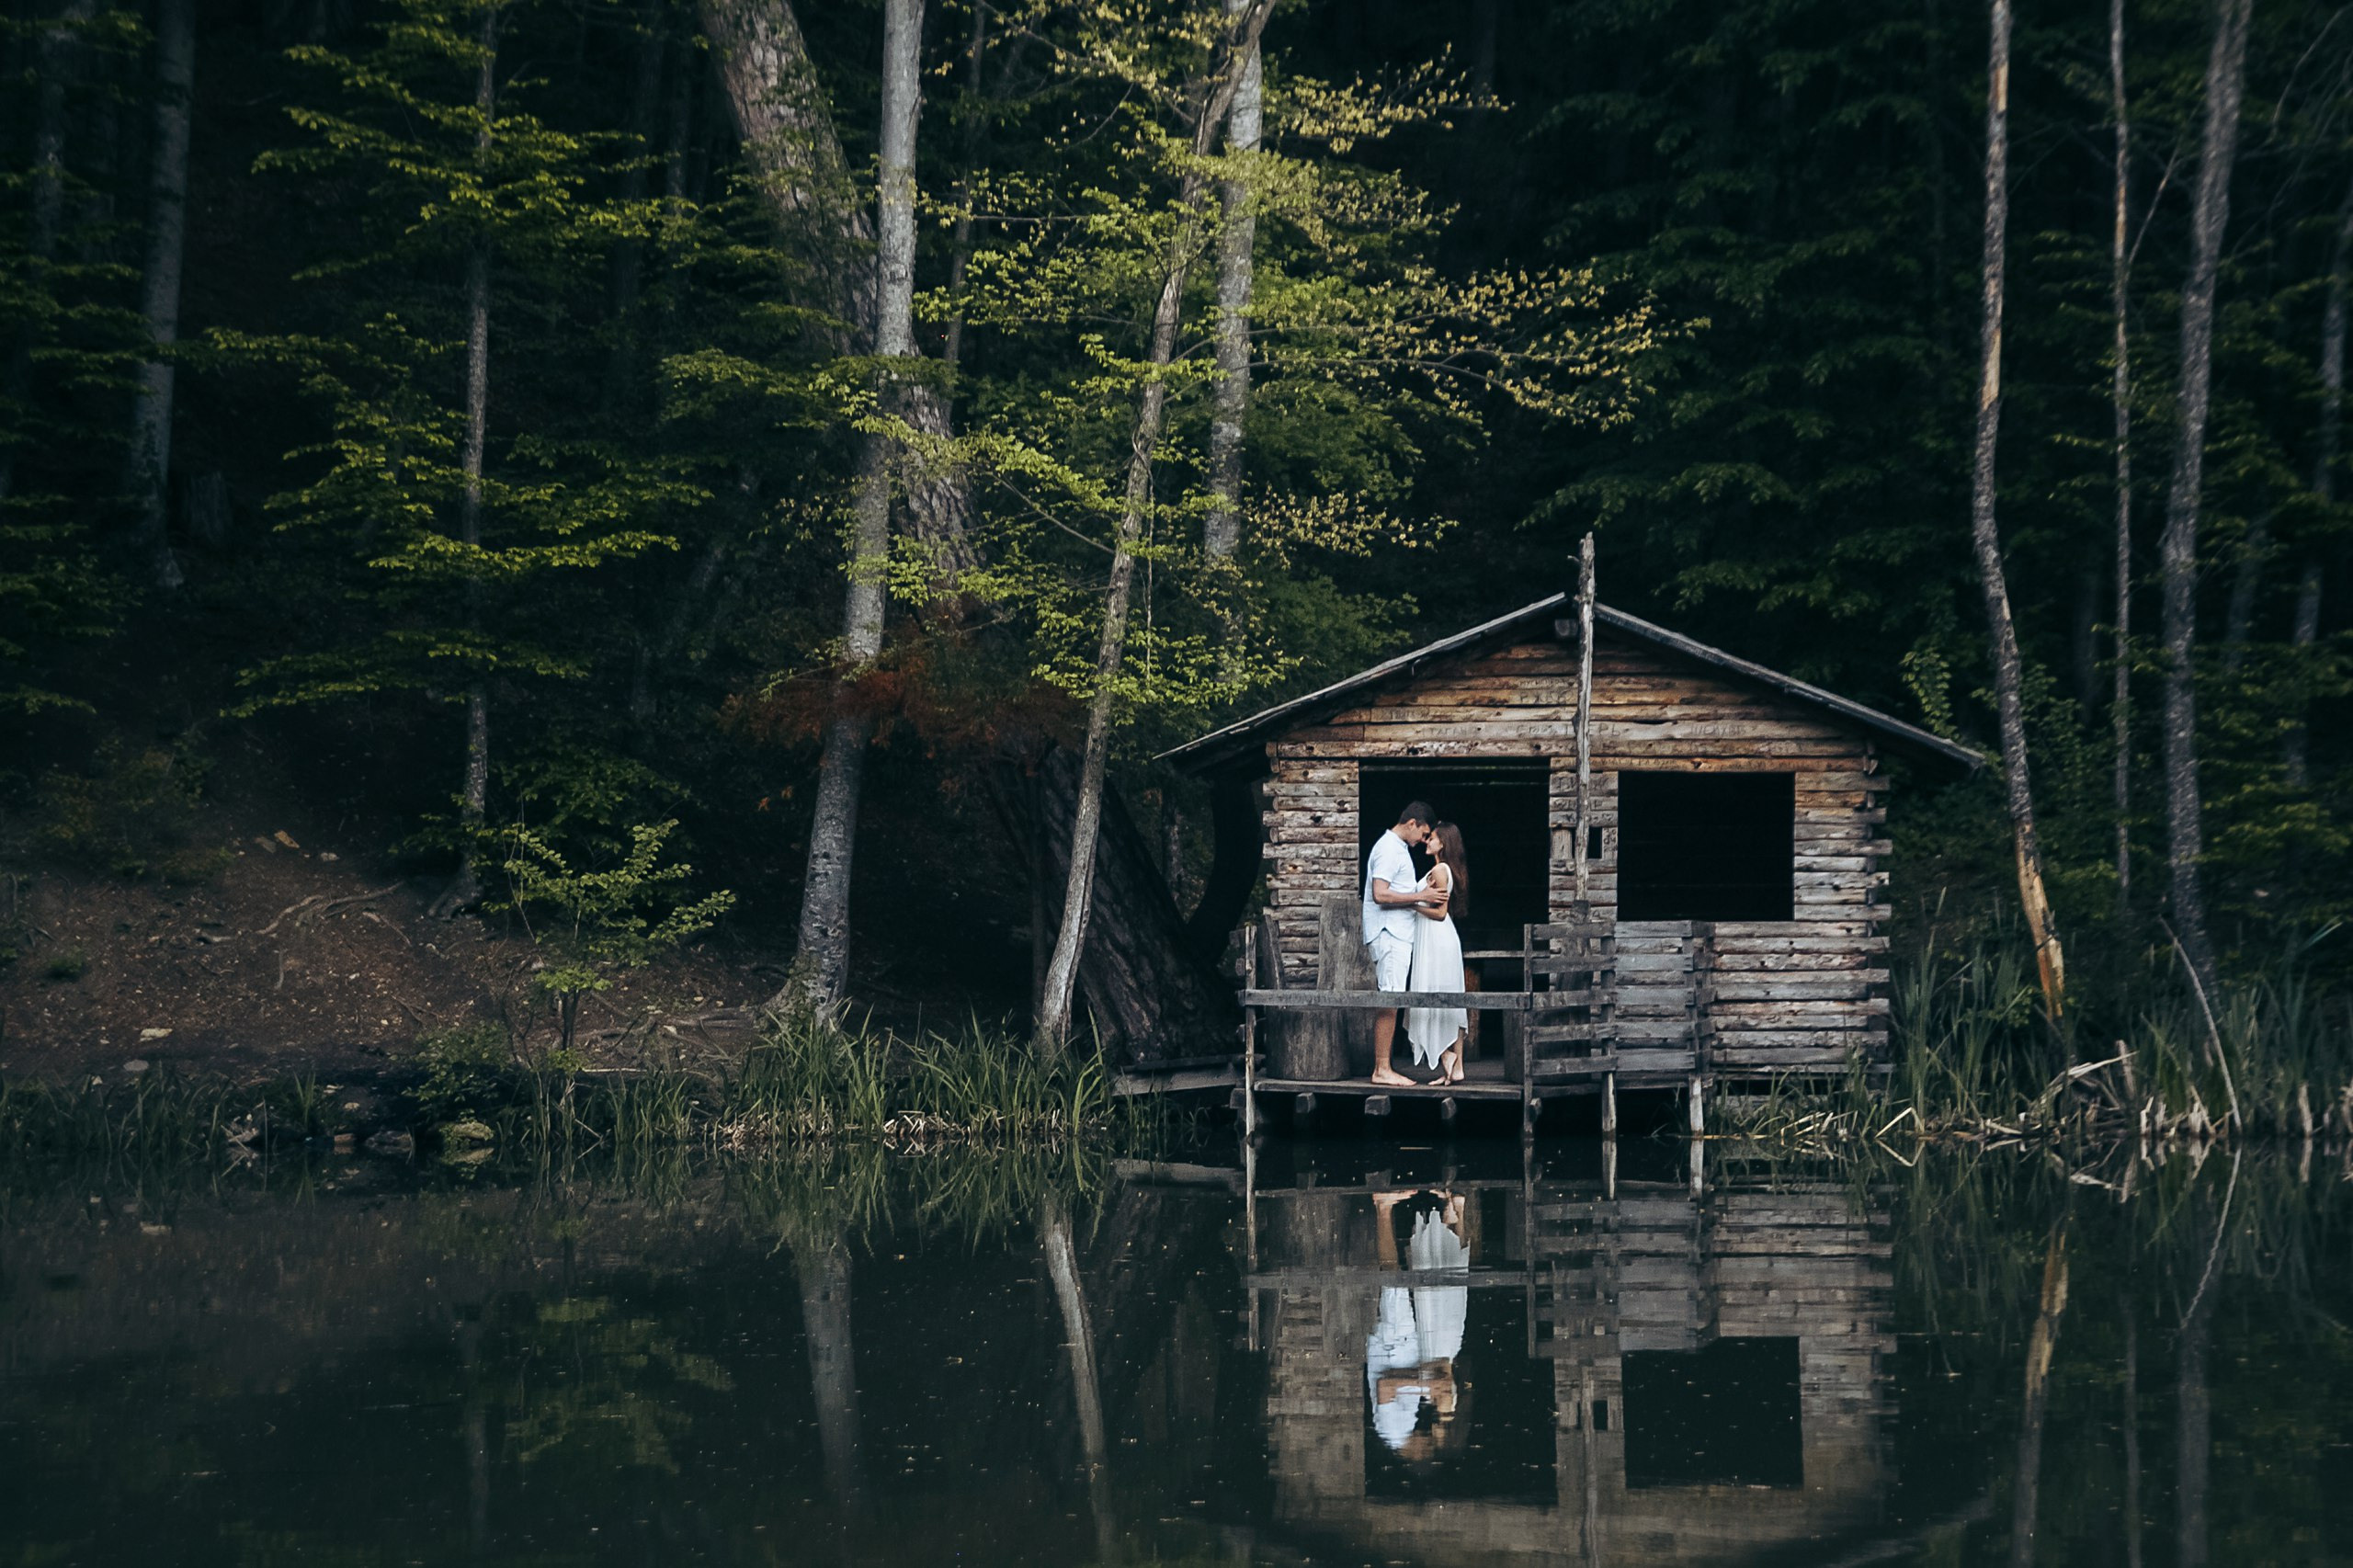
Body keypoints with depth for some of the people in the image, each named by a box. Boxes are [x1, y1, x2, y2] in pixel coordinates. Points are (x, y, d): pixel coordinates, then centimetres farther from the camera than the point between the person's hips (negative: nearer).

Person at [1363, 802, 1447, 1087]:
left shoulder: (1398, 848, 19)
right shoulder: (1389, 849, -13)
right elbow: (1380, 894, -22)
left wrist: (1424, 902, 13)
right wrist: (1421, 897, -17)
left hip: (1396, 933, 10)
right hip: (1389, 934, -10)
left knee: (1387, 1003, 9)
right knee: (1389, 1002, -10)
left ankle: (1381, 1067, 10)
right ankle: (1382, 1069, -10)